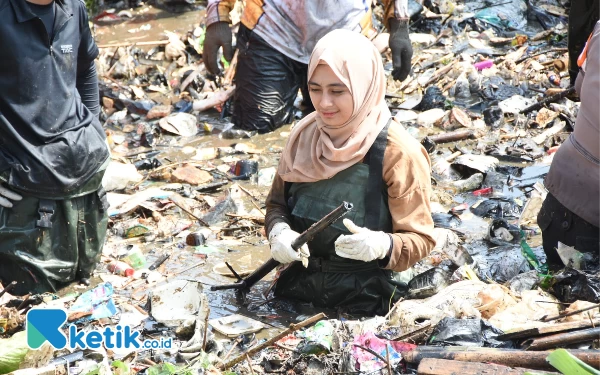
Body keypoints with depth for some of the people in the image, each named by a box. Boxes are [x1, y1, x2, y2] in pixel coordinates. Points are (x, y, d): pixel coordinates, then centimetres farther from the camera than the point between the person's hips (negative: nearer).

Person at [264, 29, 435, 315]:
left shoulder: (397, 152, -14)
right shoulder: (304, 135, 1)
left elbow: (420, 239, -9)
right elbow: (277, 202, 12)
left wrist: (382, 245, -30)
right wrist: (279, 233, -10)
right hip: (297, 288, 4)